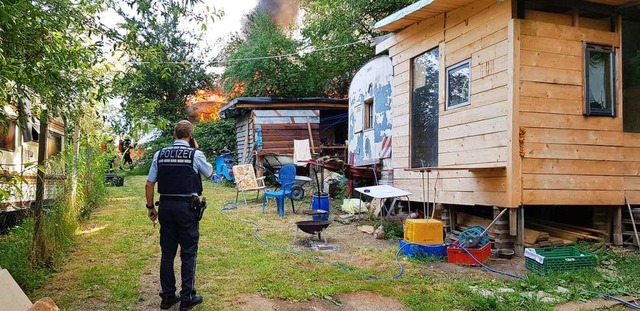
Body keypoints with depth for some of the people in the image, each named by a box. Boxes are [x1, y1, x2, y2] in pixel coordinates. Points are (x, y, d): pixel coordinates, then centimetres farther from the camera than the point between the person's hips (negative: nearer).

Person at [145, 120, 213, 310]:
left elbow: (149, 184, 4)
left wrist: (150, 207, 15)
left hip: (165, 207, 4)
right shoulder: (195, 155, -7)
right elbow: (210, 173, 11)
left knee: (167, 252, 13)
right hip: (187, 207, -4)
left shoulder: (160, 154, 3)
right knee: (188, 253, 6)